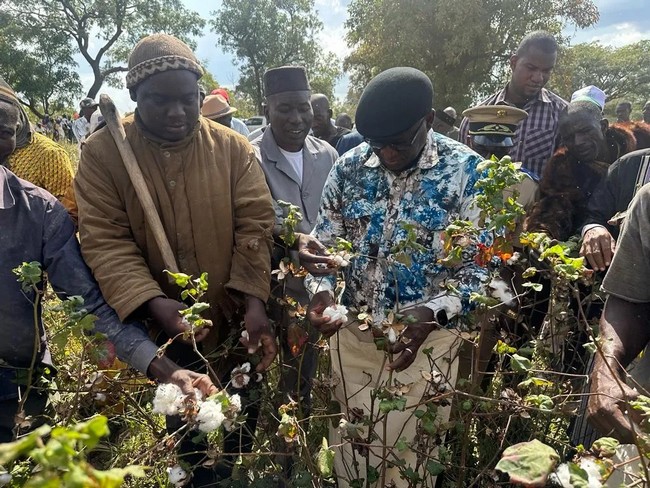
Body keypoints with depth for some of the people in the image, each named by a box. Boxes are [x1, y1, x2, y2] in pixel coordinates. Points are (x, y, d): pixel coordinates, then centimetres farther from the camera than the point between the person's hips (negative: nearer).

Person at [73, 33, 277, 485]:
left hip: (236, 327, 2)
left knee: (239, 437, 20)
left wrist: (254, 302, -21)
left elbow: (255, 225, -9)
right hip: (156, 335, -1)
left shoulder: (234, 148, -3)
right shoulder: (102, 152, -6)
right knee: (182, 441, 17)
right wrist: (154, 304, -27)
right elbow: (104, 241, -12)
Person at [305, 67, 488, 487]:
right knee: (349, 450, 19)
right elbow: (324, 242, 5)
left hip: (426, 338, -3)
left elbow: (479, 265, -10)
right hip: (352, 335, 3)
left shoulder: (467, 170, -11)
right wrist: (321, 290, -15)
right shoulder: (349, 166, -2)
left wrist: (433, 312, -27)